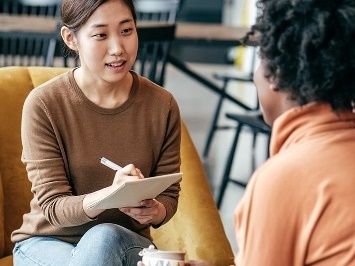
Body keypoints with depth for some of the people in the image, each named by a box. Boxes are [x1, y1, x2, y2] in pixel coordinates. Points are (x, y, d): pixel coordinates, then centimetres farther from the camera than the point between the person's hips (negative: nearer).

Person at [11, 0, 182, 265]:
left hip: (127, 244, 2)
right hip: (47, 242, -2)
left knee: (106, 237, -34)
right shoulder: (43, 105, -12)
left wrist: (154, 211, -23)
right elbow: (53, 206, -13)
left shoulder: (162, 105, -4)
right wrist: (110, 195, -35)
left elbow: (168, 196, 3)